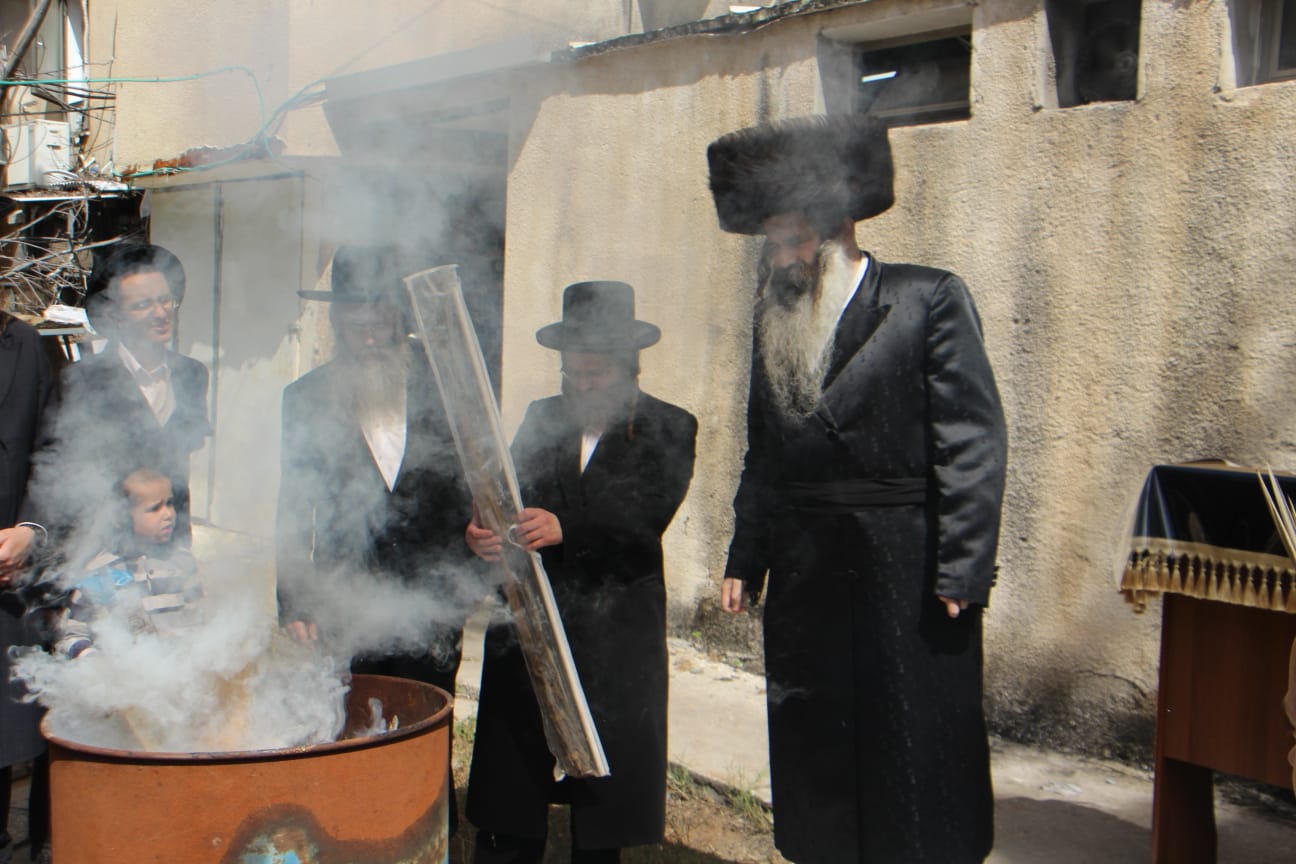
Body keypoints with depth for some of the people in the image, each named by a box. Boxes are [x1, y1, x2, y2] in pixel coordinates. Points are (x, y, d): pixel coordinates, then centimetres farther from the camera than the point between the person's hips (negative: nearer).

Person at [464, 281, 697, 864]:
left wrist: (565, 528, -28)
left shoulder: (669, 429, 2)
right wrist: (481, 531, -22)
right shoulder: (542, 418, 13)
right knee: (507, 814, 4)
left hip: (617, 637, -2)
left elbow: (649, 514, -13)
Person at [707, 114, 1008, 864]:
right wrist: (746, 561, 10)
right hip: (805, 575, 6)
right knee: (815, 758, 13)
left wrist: (961, 572, -14)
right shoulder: (774, 320, 12)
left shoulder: (930, 299, -5)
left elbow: (975, 443, -10)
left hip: (907, 577, -5)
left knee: (916, 761, 4)